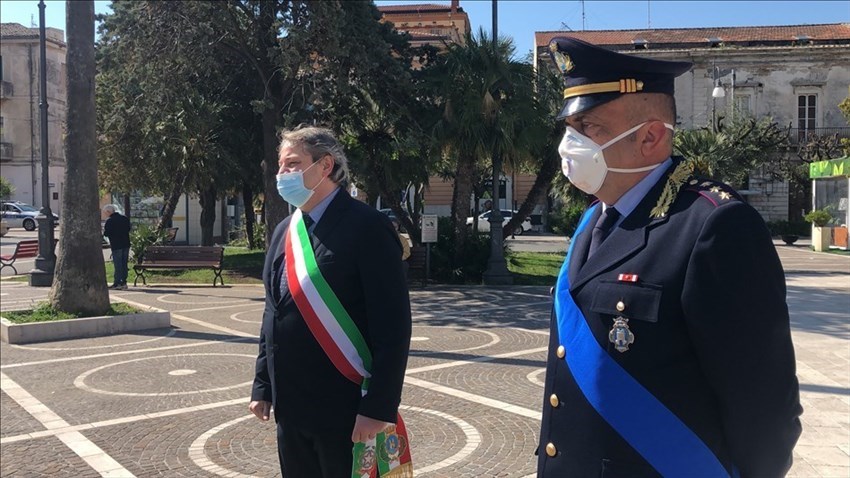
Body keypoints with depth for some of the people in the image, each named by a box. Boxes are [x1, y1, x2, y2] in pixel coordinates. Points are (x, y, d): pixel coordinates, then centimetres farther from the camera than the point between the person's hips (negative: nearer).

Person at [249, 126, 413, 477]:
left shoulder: (366, 227, -12)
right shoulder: (284, 231, 11)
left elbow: (393, 324, -16)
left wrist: (379, 407, -19)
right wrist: (263, 386, 13)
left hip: (345, 409, -7)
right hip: (290, 407, 7)